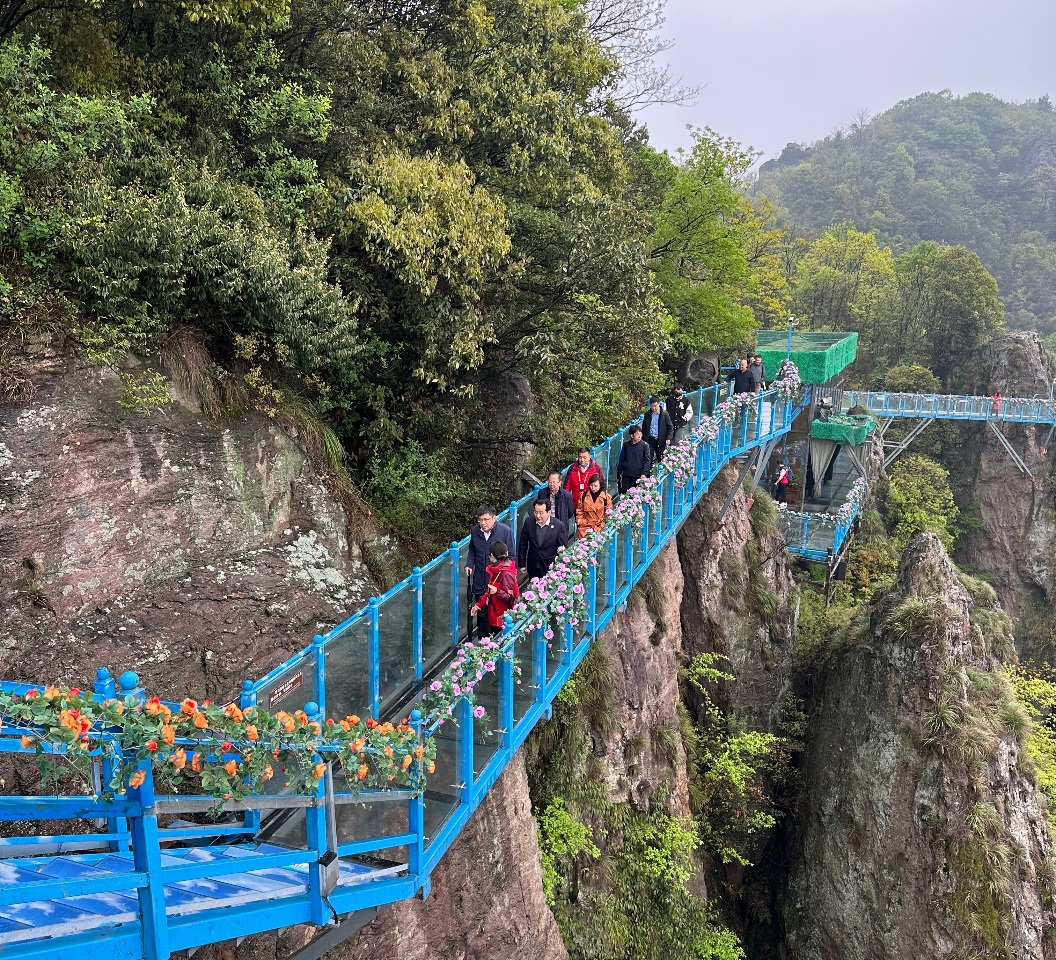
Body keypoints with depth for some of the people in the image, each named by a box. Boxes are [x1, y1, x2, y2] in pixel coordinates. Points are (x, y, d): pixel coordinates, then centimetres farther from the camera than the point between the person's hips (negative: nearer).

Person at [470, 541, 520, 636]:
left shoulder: (506, 574, -20)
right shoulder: (495, 569, 9)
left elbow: (510, 599, -21)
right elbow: (488, 591, 20)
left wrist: (497, 592, -37)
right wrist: (478, 604, 19)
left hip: (502, 619, -9)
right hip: (494, 616, 9)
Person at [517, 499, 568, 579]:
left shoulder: (559, 526, -14)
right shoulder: (528, 522, -6)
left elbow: (563, 549, -5)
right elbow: (523, 544, 5)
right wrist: (522, 564, 5)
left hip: (551, 568, -3)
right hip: (533, 569, 3)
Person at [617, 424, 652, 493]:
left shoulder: (645, 445, -1)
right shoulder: (626, 445, 5)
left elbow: (647, 461, -5)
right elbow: (621, 460, 12)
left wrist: (644, 473, -19)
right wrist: (619, 474, 13)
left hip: (639, 477, -2)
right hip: (626, 476, 2)